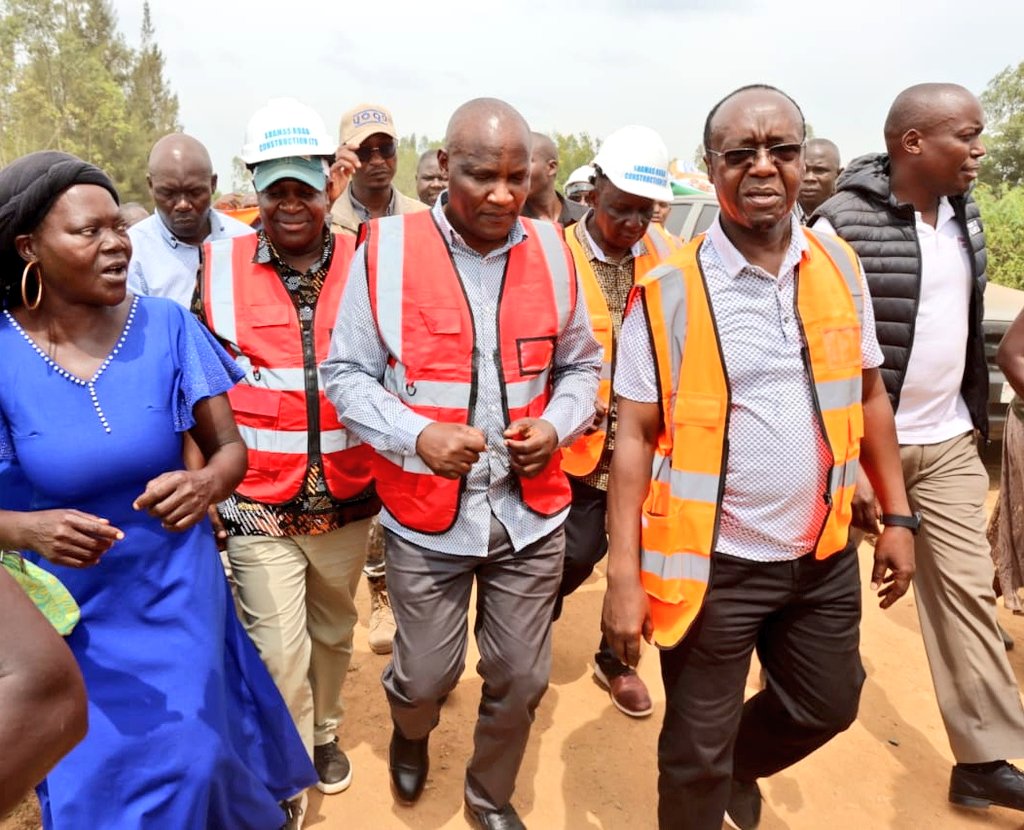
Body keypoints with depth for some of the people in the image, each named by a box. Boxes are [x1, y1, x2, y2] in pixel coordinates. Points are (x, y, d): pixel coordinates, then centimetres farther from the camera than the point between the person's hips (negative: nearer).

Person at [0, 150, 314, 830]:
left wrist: (204, 485, -27)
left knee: (191, 763, 9)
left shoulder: (166, 326, -11)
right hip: (70, 610, 1)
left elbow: (230, 448, -6)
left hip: (177, 594, 0)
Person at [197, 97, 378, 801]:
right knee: (280, 651, 2)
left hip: (347, 500, 2)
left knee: (333, 631, 21)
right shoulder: (217, 268, -3)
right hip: (259, 506, -1)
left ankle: (324, 732, 47)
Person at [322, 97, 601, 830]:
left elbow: (581, 365, 11)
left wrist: (556, 425, -9)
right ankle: (410, 733, 53)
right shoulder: (387, 248, -9)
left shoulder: (552, 250, 0)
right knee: (426, 674, 14)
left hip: (531, 510, 3)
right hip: (427, 512, -2)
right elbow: (345, 374, -4)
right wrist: (416, 435, -19)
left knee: (522, 678, 14)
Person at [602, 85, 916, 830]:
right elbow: (635, 434, -12)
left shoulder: (840, 266, 1)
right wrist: (624, 574, -14)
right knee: (696, 752, 13)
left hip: (825, 554, 5)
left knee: (827, 706, 25)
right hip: (714, 563, -4)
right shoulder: (668, 289, -13)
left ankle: (737, 768, 54)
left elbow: (870, 396, 10)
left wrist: (898, 515, 9)